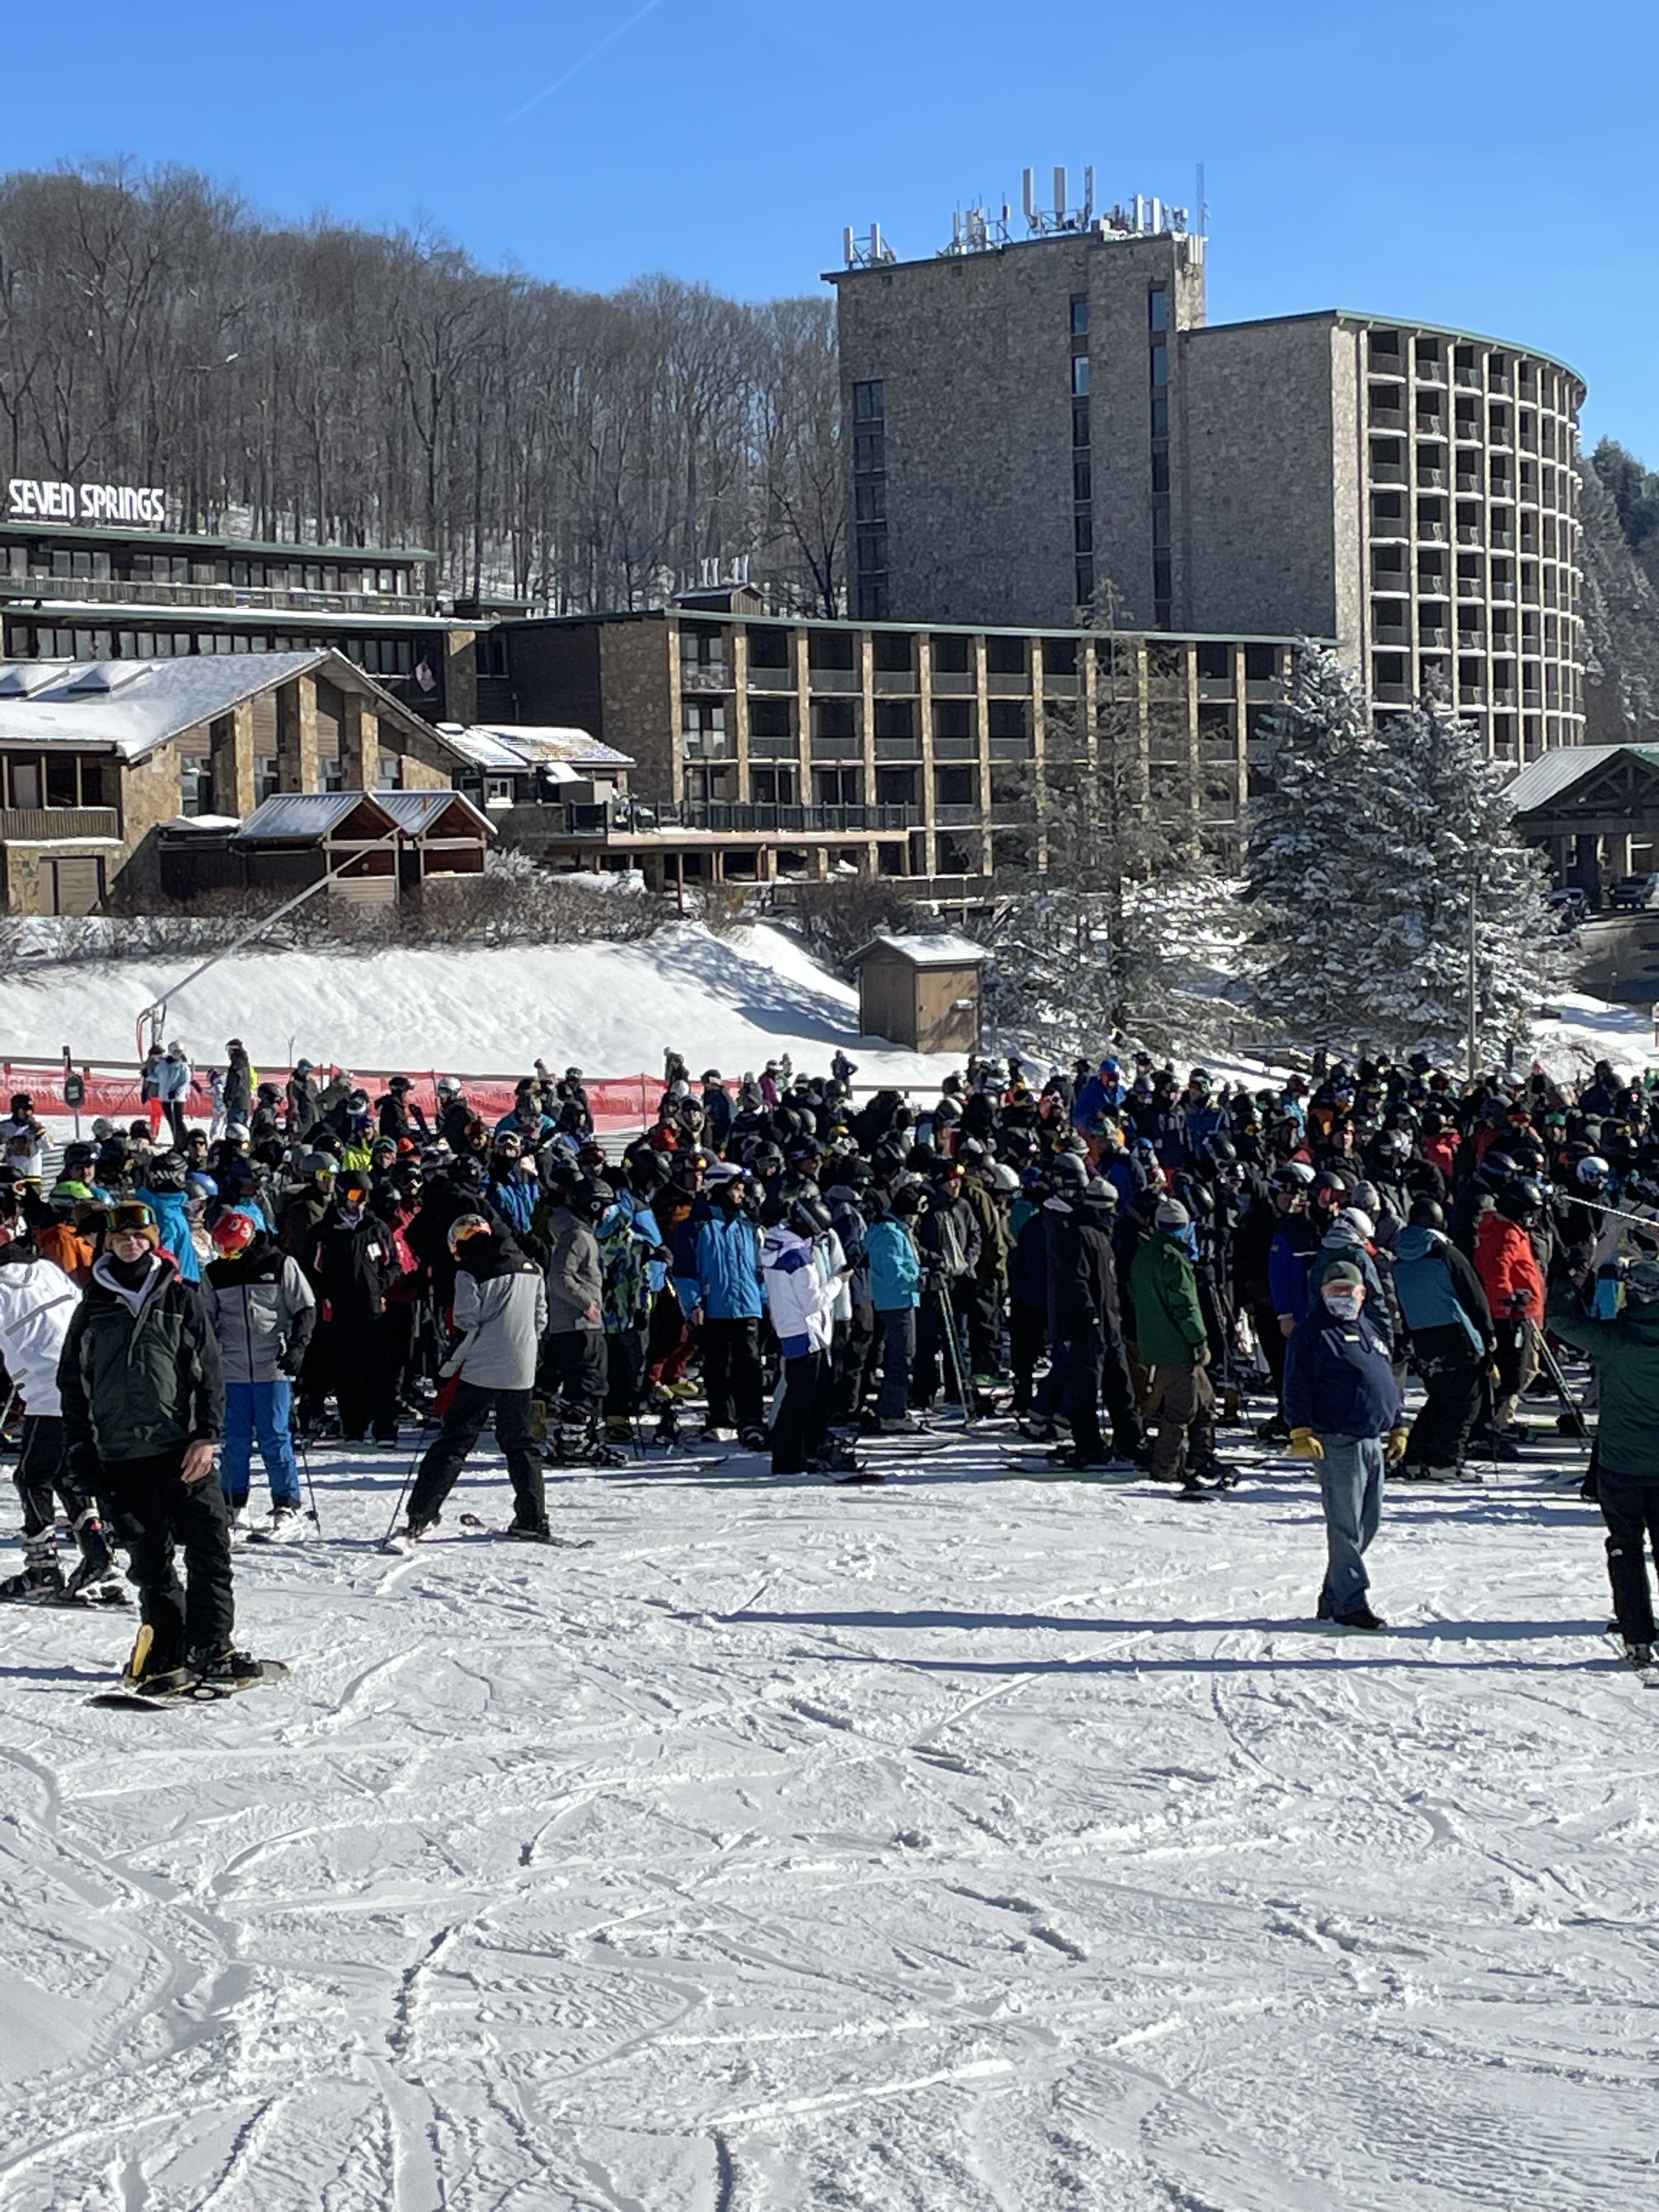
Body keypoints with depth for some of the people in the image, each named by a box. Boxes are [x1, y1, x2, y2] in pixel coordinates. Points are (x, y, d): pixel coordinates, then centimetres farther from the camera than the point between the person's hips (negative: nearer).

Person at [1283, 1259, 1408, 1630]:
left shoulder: (1369, 1333, 18)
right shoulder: (1314, 1333, -6)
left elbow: (1389, 1383, 27)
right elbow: (1297, 1387, -11)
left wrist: (1398, 1428, 24)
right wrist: (1301, 1432, -19)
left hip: (1373, 1442, 8)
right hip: (1337, 1443, -8)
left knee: (1368, 1522, 12)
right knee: (1346, 1525, -7)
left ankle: (1333, 1597, 22)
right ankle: (1350, 1604, -4)